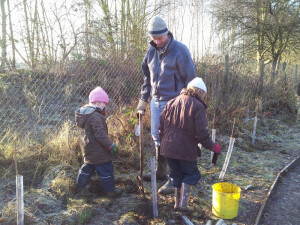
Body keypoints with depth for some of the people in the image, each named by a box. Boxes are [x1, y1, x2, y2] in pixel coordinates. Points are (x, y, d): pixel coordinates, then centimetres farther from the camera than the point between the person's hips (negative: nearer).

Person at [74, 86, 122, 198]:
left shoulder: (86, 111, 7)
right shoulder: (95, 116, -25)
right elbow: (100, 134, -27)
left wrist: (102, 113, 2)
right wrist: (111, 146, -23)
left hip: (88, 149, 10)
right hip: (98, 150, -10)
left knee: (88, 166, 26)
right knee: (106, 169, 4)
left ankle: (79, 187, 36)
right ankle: (111, 190, 16)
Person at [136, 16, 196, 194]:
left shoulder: (180, 51, -13)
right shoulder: (151, 51, 7)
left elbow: (190, 80, -10)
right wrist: (143, 101, 14)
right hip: (156, 101, 7)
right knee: (157, 137, 15)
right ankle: (160, 171, 33)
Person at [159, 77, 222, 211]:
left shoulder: (172, 102, 10)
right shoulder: (198, 107, -9)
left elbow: (161, 124, 11)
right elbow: (201, 132, -14)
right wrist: (212, 146, -1)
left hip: (167, 148, 6)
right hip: (185, 149, -5)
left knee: (177, 174, 21)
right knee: (192, 174, 15)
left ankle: (177, 202, 27)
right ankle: (183, 203, 8)